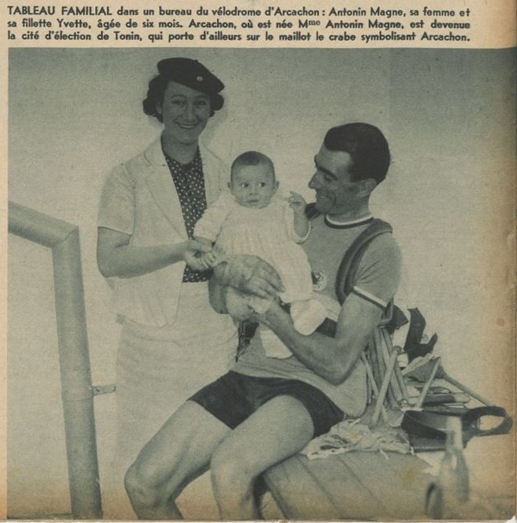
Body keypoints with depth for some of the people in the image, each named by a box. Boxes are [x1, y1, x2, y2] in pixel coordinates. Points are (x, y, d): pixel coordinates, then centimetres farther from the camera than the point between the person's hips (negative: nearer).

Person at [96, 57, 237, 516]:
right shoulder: (129, 177, 0)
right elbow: (109, 260, -7)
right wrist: (177, 250, -19)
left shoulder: (224, 175, 11)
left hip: (215, 330, 3)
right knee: (148, 452, 1)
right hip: (155, 331, -3)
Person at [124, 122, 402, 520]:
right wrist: (229, 275, -7)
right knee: (143, 484, -9)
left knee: (229, 469, -34)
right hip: (253, 370, 6)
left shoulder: (379, 251, -6)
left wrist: (271, 311, -16)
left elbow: (337, 363, -13)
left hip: (317, 388, -6)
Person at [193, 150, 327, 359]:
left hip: (279, 264, 2)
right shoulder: (226, 205, 14)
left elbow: (298, 236, 11)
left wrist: (300, 214, -7)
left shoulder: (281, 207, 16)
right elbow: (206, 228, 8)